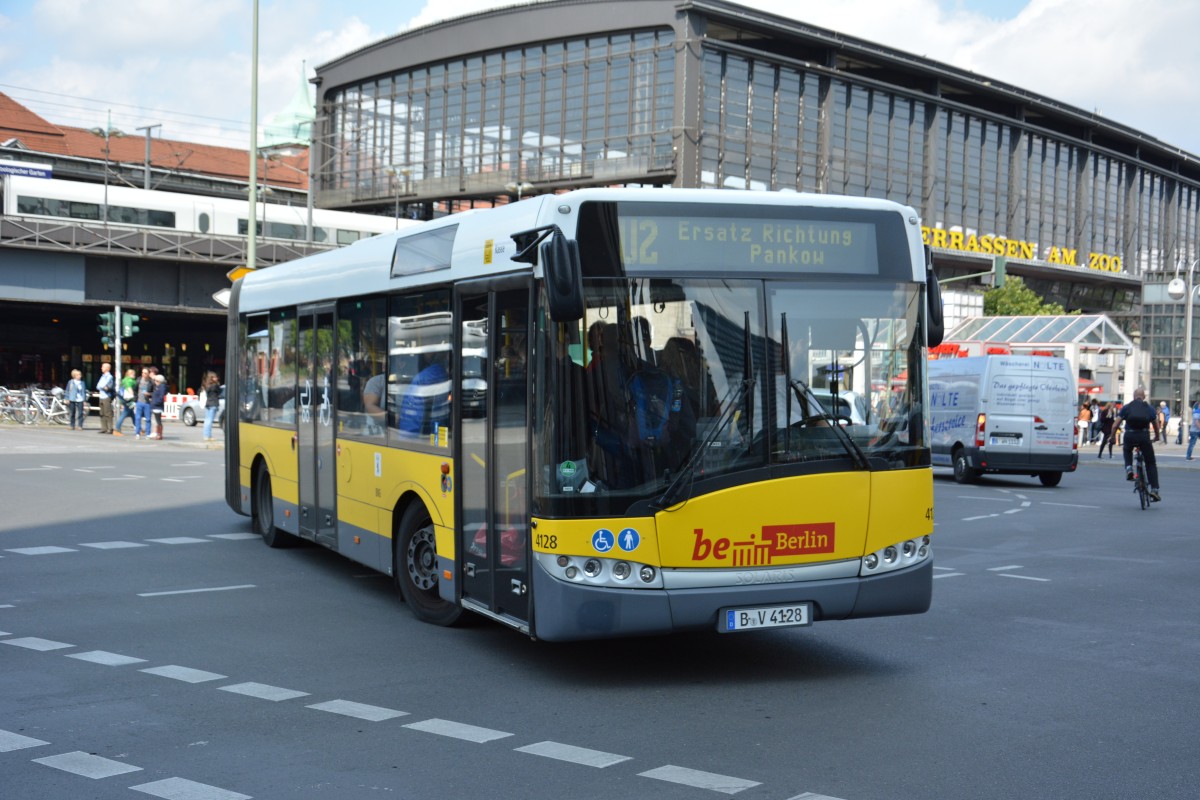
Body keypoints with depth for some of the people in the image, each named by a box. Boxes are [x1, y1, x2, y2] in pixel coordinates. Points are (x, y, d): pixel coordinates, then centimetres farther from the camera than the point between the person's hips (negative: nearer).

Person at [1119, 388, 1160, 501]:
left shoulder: (1127, 407, 11)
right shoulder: (1149, 408, 12)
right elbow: (1156, 425, 19)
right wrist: (1156, 437, 36)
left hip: (1130, 436, 0)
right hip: (1144, 436, 0)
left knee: (1127, 450, 34)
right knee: (1151, 463, 11)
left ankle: (1129, 468, 8)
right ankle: (1154, 489, 1)